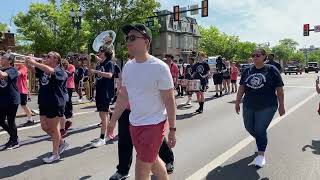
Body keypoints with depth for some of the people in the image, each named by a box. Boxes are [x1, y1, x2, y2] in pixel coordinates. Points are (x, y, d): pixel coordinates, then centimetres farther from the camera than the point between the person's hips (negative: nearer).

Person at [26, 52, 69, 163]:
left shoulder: (59, 71, -11)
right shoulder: (43, 69, 11)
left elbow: (50, 70, -31)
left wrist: (34, 63, -27)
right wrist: (29, 64, -18)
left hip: (56, 103, -8)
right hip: (44, 103, 8)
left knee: (54, 128, 2)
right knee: (45, 127, 13)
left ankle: (55, 154, 17)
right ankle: (62, 143, 33)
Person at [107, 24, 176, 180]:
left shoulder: (159, 67, -17)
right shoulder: (128, 66, 2)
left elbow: (169, 100, -14)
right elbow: (123, 96, 10)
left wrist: (172, 130, -13)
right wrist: (113, 120, 13)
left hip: (154, 124, -6)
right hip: (134, 123, 6)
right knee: (153, 160, 23)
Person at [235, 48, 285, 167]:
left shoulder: (271, 70, -5)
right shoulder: (247, 71, 6)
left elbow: (279, 89, -3)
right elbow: (242, 87, 10)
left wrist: (281, 105, -4)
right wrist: (237, 102, 9)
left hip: (266, 107, -5)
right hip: (248, 106, 5)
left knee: (260, 130, -4)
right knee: (249, 128, 13)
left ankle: (261, 155, 15)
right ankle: (261, 142, 44)